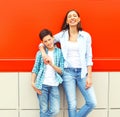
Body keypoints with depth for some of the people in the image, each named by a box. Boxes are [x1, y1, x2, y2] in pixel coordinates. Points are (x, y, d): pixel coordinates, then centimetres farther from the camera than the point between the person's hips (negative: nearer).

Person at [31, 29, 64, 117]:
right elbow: (35, 69, 5)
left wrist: (52, 64, -16)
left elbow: (61, 71, 0)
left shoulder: (60, 52, 4)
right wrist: (33, 83, -5)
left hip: (54, 85, 1)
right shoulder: (40, 53, 4)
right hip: (42, 85, -1)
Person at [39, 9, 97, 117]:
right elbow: (42, 44, 10)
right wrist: (44, 54, -10)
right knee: (72, 105, 0)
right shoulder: (61, 35, 3)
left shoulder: (86, 36, 3)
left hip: (82, 72, 1)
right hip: (68, 72, -1)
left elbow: (89, 58, 3)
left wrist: (89, 76, -3)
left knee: (92, 103, -5)